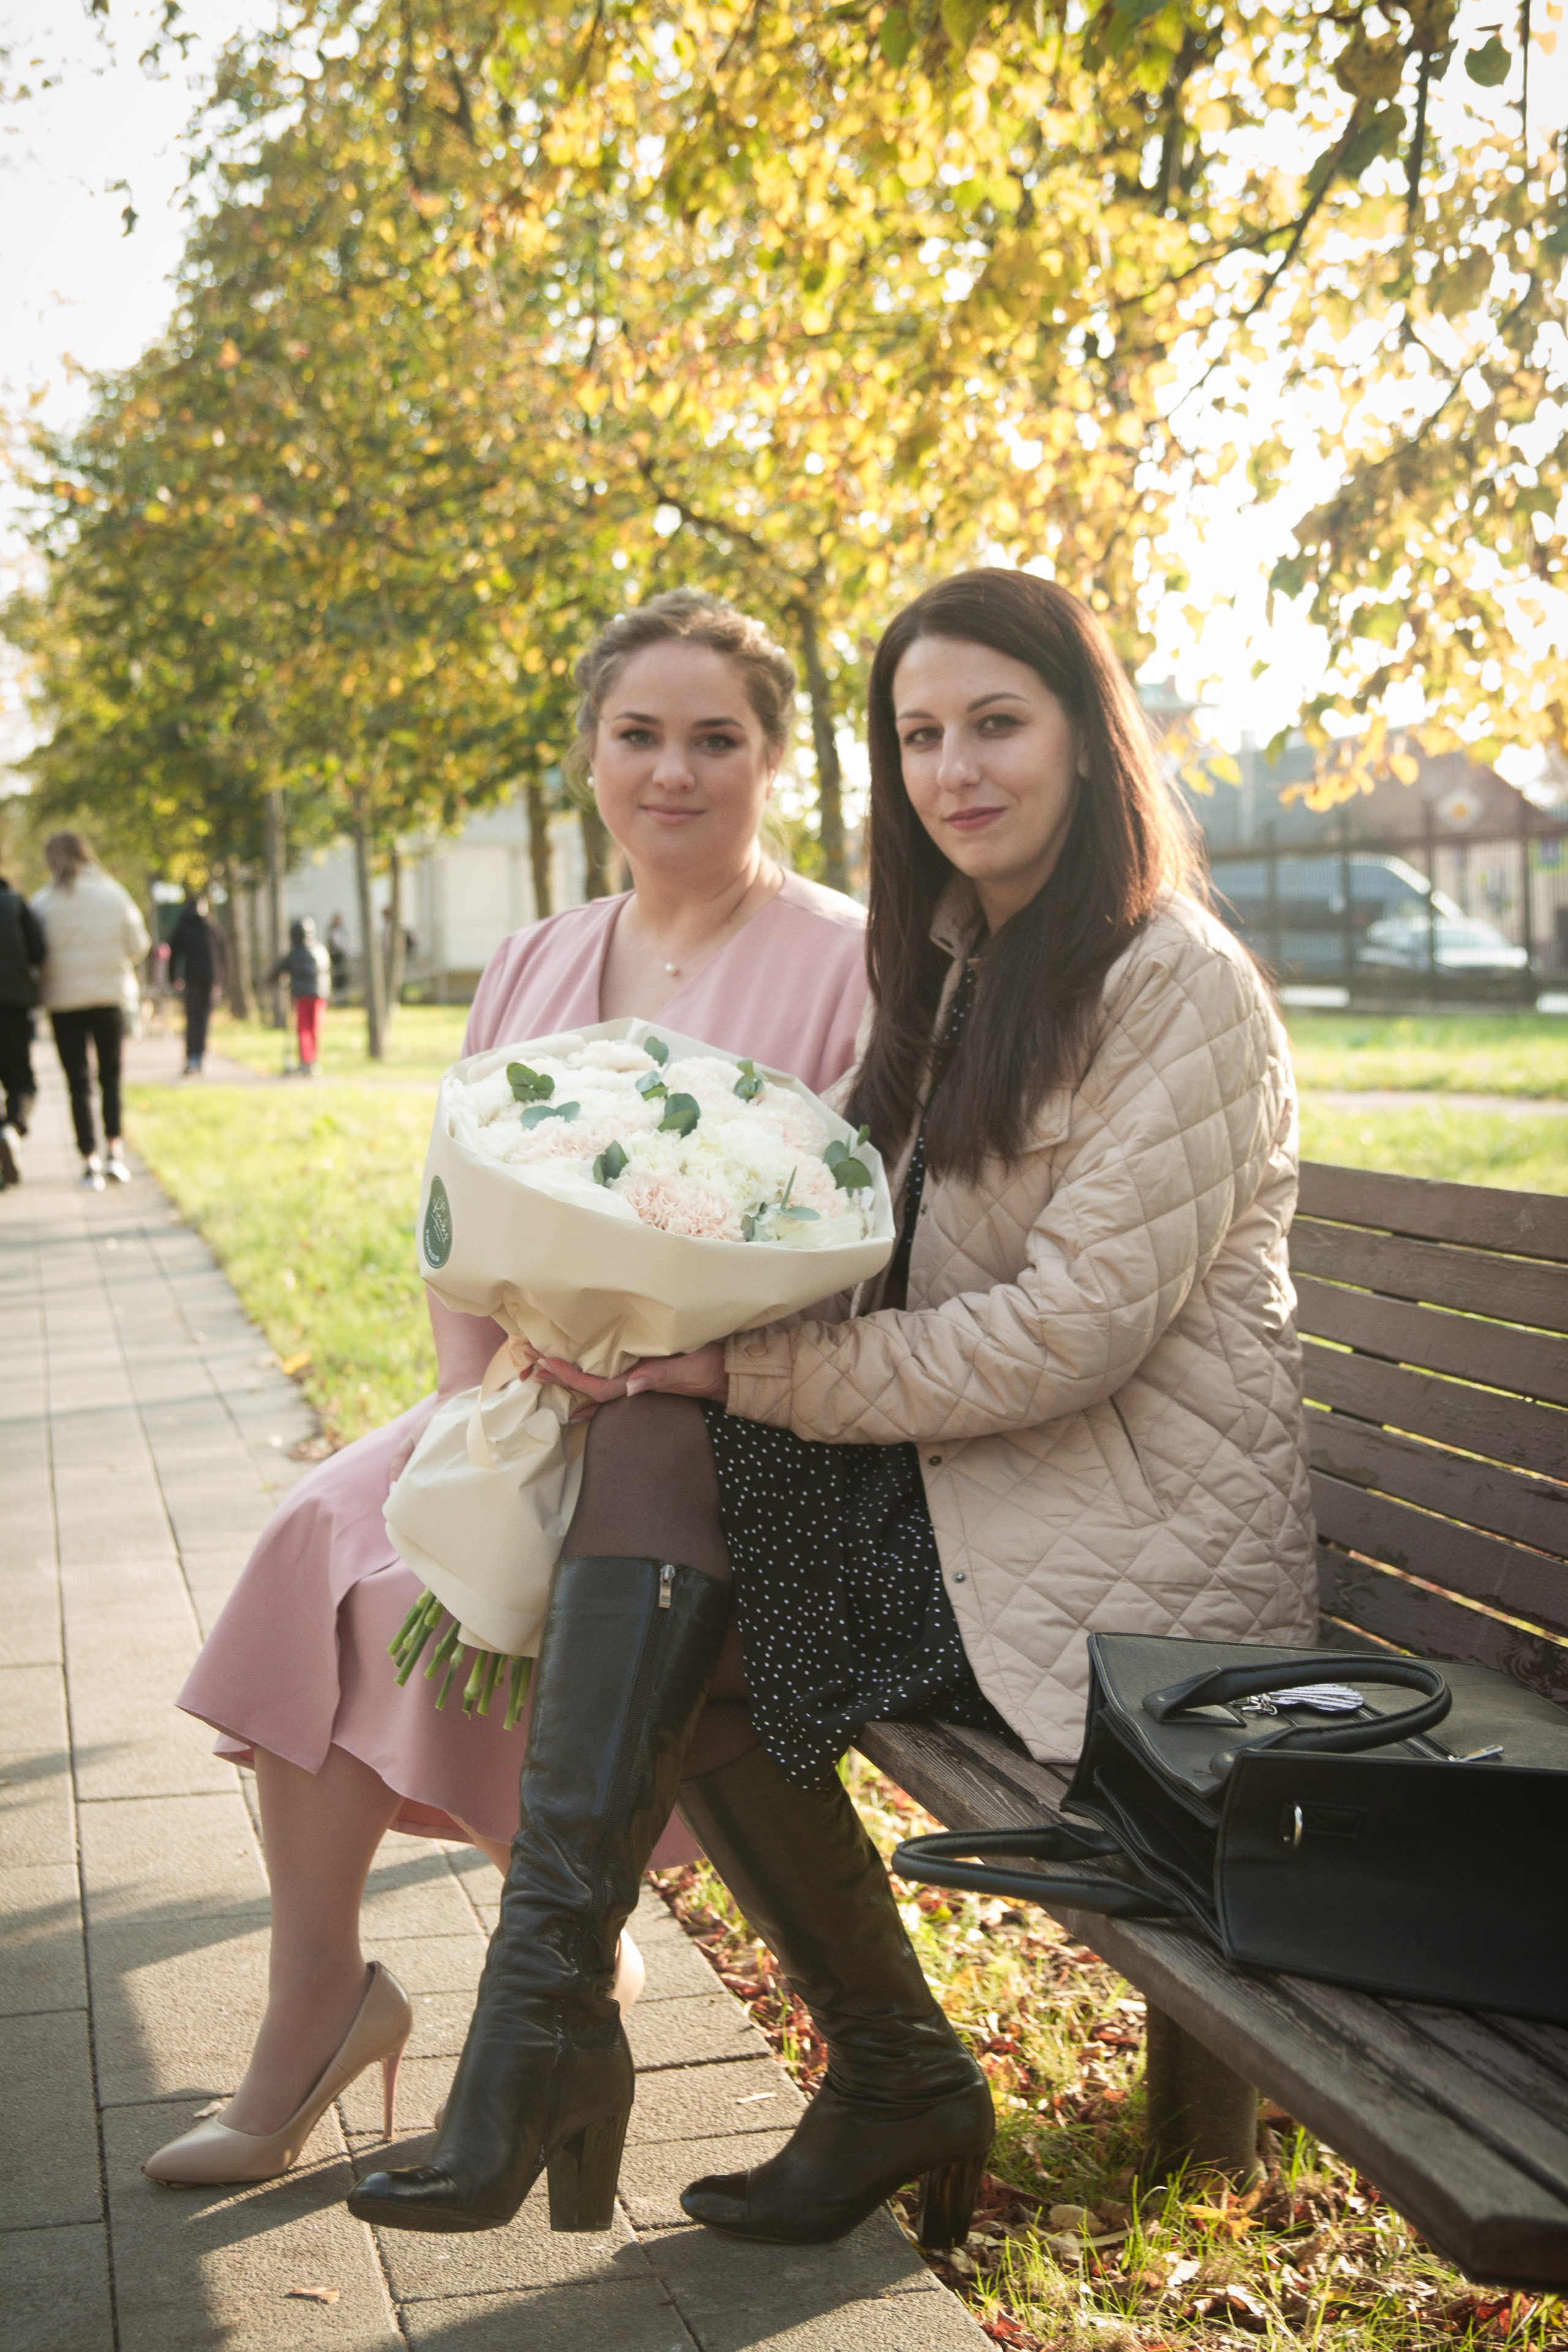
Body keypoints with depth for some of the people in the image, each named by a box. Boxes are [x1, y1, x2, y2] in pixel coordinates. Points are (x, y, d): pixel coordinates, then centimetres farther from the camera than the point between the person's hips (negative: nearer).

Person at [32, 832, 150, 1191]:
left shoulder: (45, 902, -6)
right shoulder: (114, 894, -1)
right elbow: (137, 946, 0)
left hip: (64, 998, -1)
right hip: (110, 994, 1)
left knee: (78, 1083, 5)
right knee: (110, 1075, 16)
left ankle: (90, 1163, -1)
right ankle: (113, 1151, 3)